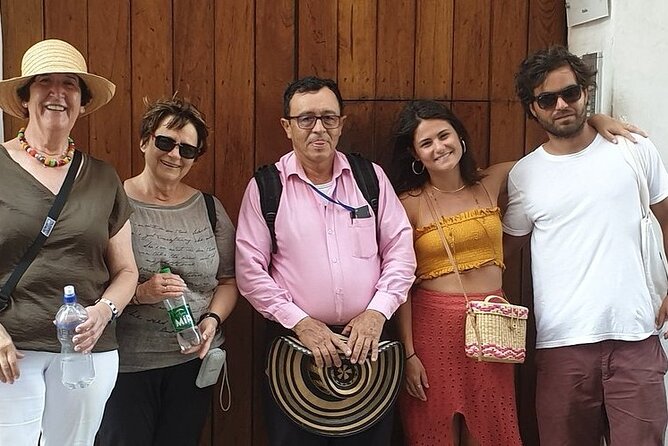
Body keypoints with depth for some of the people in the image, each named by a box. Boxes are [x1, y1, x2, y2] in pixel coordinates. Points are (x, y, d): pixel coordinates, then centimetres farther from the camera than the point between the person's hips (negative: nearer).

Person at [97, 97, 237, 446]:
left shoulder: (209, 209, 7)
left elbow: (228, 280, 11)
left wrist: (213, 319, -6)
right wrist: (140, 293, -23)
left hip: (192, 360, 4)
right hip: (126, 364, -3)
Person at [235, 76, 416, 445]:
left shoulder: (371, 177, 4)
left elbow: (400, 249, 4)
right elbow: (250, 270, -4)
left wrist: (377, 311, -8)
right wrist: (300, 322, -11)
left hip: (368, 341, 2)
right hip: (295, 342, -1)